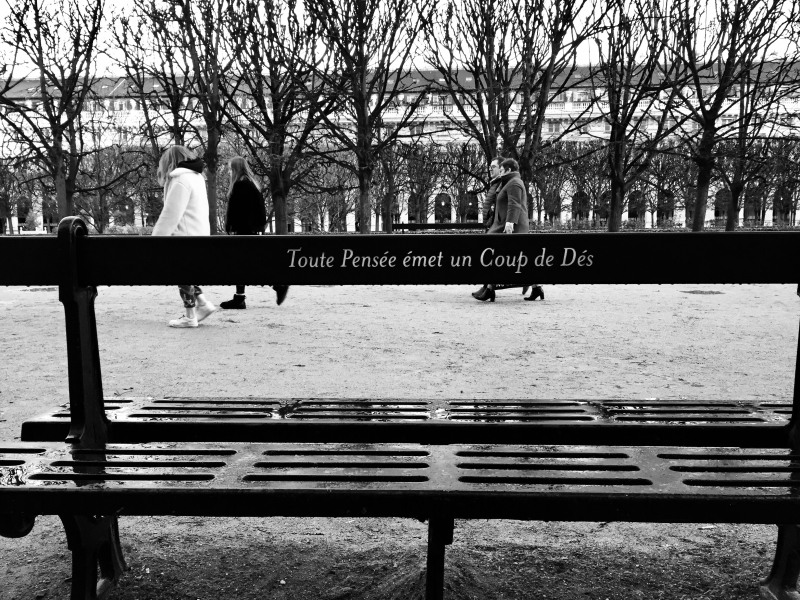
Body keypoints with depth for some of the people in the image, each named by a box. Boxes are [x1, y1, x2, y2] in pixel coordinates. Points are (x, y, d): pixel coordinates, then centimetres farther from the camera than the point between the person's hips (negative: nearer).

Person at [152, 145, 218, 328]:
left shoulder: (181, 180, -15)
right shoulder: (196, 177, 14)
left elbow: (170, 215, -17)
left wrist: (157, 238, -12)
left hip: (186, 236, -9)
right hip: (198, 234, 9)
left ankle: (189, 317, 9)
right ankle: (203, 304, 17)